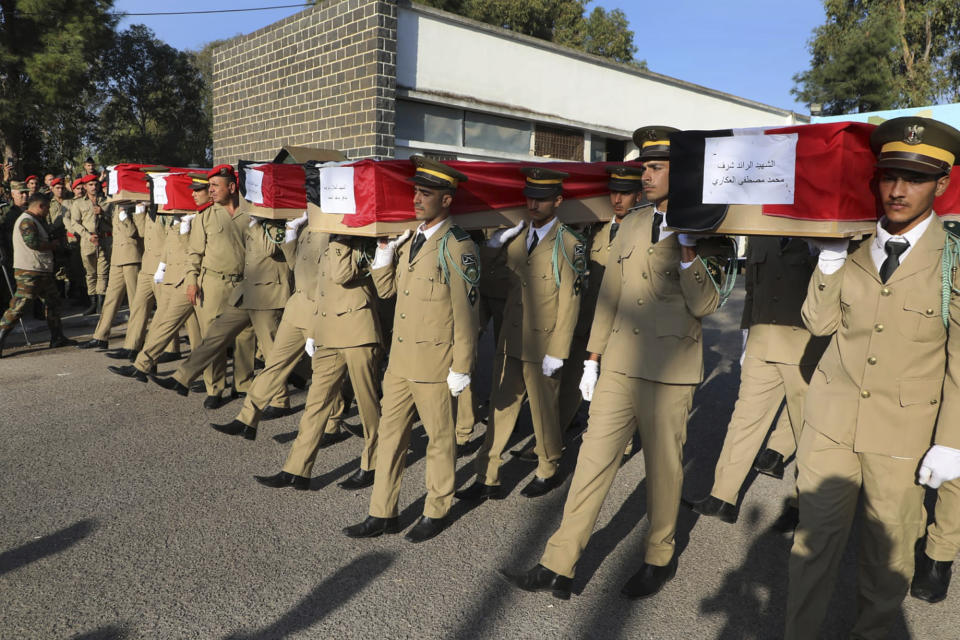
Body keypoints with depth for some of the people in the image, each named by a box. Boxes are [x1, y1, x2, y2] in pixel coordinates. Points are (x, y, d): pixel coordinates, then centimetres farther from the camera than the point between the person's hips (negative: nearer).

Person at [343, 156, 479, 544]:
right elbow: (385, 289, 14)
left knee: (439, 437, 10)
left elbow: (466, 313, -13)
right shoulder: (409, 240, 11)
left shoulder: (458, 247, -13)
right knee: (390, 433, 13)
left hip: (434, 362, -7)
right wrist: (385, 246, 2)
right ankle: (383, 514, 26)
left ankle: (437, 512, 28)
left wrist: (462, 369, -13)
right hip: (399, 359, 8)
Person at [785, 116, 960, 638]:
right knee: (815, 540, 10)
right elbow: (819, 322, 0)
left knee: (888, 553, 14)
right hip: (831, 419, 2)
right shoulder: (851, 246, 1)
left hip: (904, 434, -2)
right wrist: (831, 257, -12)